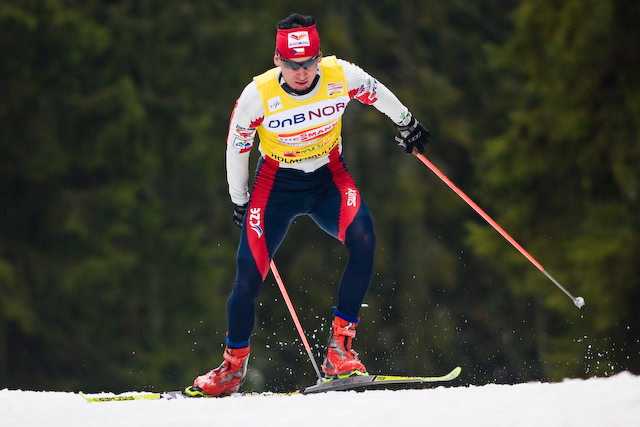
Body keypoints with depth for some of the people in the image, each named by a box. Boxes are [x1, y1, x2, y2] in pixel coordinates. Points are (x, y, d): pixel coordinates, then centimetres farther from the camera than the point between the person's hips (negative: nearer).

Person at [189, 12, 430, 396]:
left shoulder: (341, 76, -18)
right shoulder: (258, 95, -21)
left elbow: (377, 92, 5)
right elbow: (236, 146, -4)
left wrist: (407, 124, 18)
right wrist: (240, 202, 4)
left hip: (329, 179, 1)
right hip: (276, 185, -1)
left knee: (363, 241, -28)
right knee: (249, 279, -8)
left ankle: (340, 350, -20)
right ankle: (233, 369, 16)